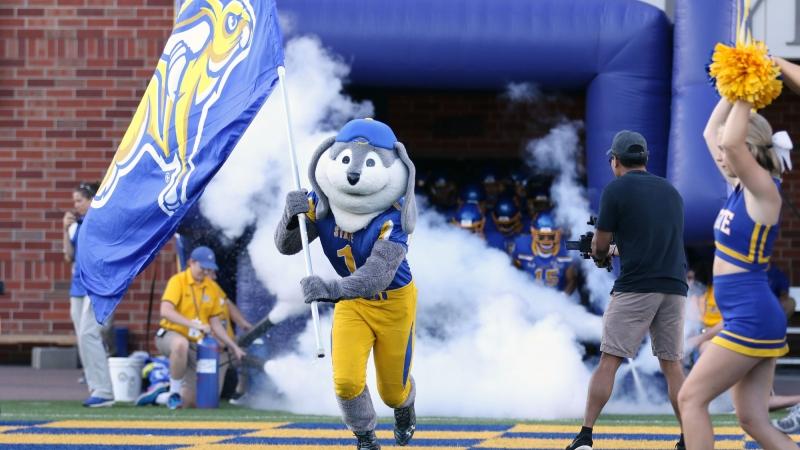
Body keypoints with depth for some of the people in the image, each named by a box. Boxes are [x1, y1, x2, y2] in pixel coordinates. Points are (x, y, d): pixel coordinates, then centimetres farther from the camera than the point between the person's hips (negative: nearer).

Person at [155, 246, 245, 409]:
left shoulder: (213, 288, 6)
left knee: (189, 403, -3)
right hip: (170, 335, -5)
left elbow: (215, 324, 13)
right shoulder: (178, 281, -11)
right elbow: (166, 311, -26)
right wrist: (195, 324, -35)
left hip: (195, 344, 5)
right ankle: (174, 391, -23)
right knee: (181, 344, -44)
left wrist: (233, 346, 5)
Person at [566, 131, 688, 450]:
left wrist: (600, 255, 24)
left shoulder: (616, 190, -2)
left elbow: (600, 245, 1)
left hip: (635, 289, -5)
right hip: (674, 288, 5)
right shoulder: (671, 191, 16)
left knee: (608, 362, -3)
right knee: (672, 365, 10)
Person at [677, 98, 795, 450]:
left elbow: (731, 142, -31)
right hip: (749, 319, 9)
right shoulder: (740, 186, 10)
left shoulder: (764, 191, -14)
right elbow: (711, 133, 20)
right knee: (754, 421, 6)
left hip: (751, 320, -9)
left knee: (691, 398, -4)